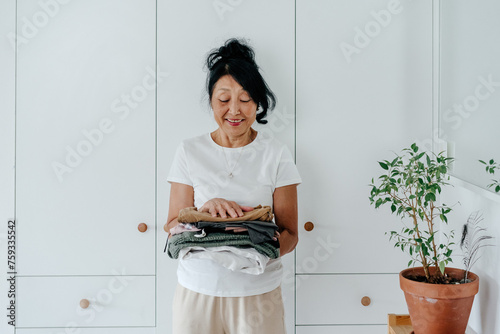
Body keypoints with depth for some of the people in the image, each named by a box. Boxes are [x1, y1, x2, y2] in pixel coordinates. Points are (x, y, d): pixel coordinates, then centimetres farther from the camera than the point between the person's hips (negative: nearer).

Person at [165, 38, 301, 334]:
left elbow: (290, 234, -2)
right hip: (197, 290, 1)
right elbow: (173, 226, 0)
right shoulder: (190, 152, 1)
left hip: (258, 292, 0)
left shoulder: (276, 155, -2)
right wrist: (204, 211, -20)